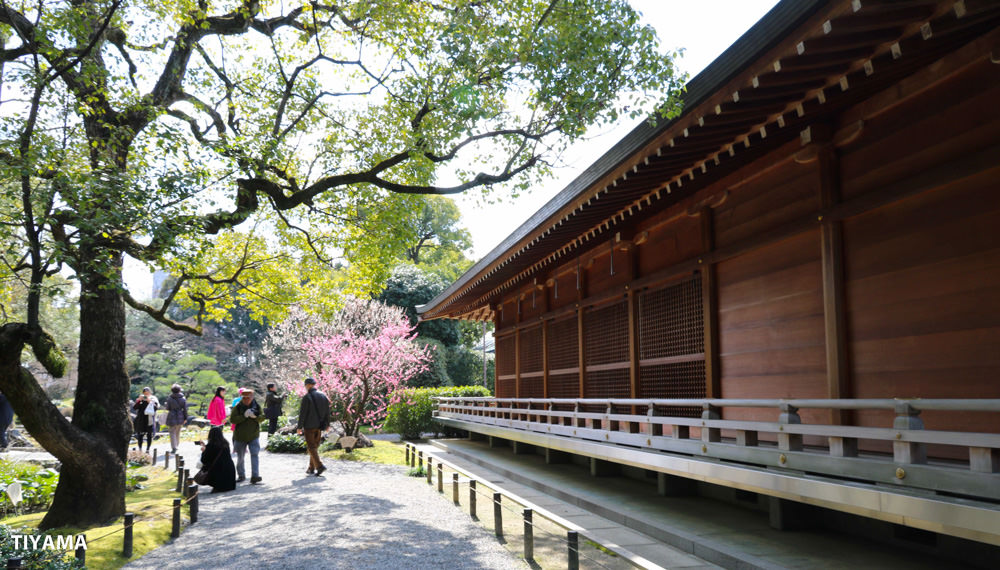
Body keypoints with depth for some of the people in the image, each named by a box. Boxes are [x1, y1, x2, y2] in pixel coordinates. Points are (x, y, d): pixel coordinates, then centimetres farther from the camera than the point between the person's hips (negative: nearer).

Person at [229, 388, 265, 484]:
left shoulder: (257, 406, 0)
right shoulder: (237, 407, -7)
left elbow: (262, 418, -1)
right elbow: (232, 419, -15)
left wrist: (255, 416, -22)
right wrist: (244, 416, -26)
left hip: (253, 436, 0)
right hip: (240, 437, 0)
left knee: (254, 455, -12)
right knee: (240, 457, 11)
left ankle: (255, 476, -16)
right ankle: (241, 475, 28)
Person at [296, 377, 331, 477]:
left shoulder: (307, 397, -13)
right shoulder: (323, 396, 5)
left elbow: (302, 413, -13)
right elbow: (327, 412, 9)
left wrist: (299, 427, -6)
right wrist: (327, 424, 17)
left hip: (309, 426, -6)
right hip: (319, 426, 6)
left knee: (311, 447, -3)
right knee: (315, 446, 14)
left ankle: (320, 466, -17)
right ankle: (311, 468, 18)